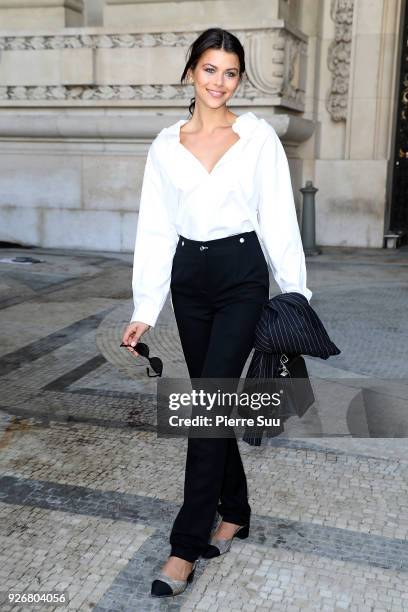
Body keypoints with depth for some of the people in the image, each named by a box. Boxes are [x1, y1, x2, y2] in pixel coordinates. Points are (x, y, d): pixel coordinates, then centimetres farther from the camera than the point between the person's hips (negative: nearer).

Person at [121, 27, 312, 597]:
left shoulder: (259, 136, -1)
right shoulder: (165, 145, 5)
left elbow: (278, 218, -1)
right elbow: (155, 230, 4)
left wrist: (296, 293, -3)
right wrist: (145, 310, 0)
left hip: (242, 276, -3)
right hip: (188, 278, 4)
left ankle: (187, 543, 2)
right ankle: (235, 511, 30)